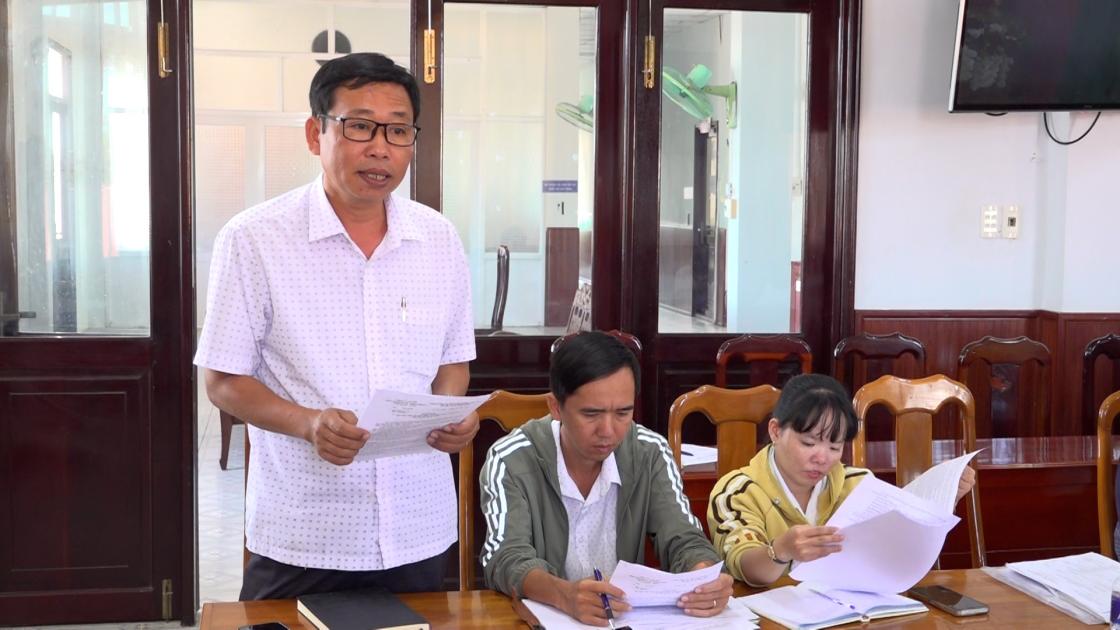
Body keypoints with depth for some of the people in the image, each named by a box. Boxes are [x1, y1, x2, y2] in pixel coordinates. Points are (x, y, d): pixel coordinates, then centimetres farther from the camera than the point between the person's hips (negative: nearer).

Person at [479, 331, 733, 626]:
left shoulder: (651, 455, -2)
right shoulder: (510, 462, -11)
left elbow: (683, 540, -7)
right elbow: (506, 560, -20)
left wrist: (705, 577, -30)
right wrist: (564, 595, -40)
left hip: (629, 616, 3)